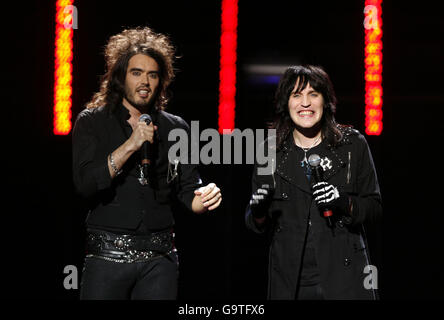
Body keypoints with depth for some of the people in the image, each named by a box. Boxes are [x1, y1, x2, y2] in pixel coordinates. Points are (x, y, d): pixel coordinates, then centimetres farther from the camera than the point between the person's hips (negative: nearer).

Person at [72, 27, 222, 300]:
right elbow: (85, 184, -10)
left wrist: (204, 198, -14)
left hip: (160, 257, 2)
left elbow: (188, 189, 9)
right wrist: (131, 144, -15)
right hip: (108, 255, -2)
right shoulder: (92, 122, 3)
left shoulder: (176, 128, 10)